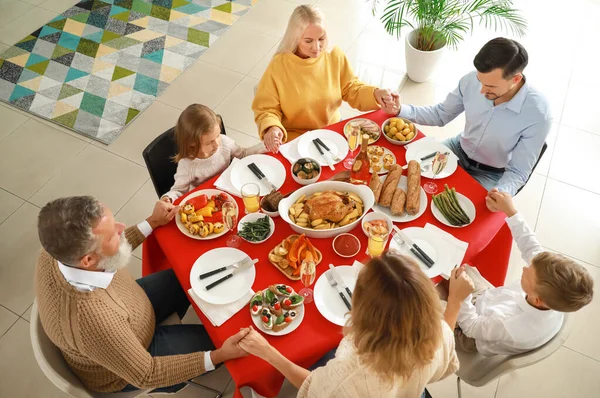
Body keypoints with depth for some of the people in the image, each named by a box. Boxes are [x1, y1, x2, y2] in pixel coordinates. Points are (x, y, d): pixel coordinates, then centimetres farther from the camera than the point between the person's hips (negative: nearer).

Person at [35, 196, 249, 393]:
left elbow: (111, 251, -2)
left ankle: (172, 329, 40)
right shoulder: (94, 322, -46)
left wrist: (152, 223, -1)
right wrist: (218, 356, -27)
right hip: (127, 368, -6)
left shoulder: (60, 250, -26)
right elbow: (145, 375, -29)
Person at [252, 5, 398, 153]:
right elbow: (267, 109, -10)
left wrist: (375, 94, -15)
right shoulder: (278, 66, -16)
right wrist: (271, 128, -32)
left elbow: (351, 90, 5)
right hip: (294, 139, -3)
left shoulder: (335, 56, -6)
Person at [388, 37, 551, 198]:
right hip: (459, 149, 4)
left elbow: (518, 171, -22)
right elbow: (441, 114, -3)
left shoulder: (538, 114, -32)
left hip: (491, 174, -3)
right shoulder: (471, 80, -21)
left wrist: (501, 194, -45)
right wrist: (401, 109, -20)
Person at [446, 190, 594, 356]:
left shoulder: (510, 328, -46)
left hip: (471, 332, -5)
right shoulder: (551, 287, -32)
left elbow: (470, 327, -27)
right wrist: (510, 211, -17)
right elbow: (530, 247, -15)